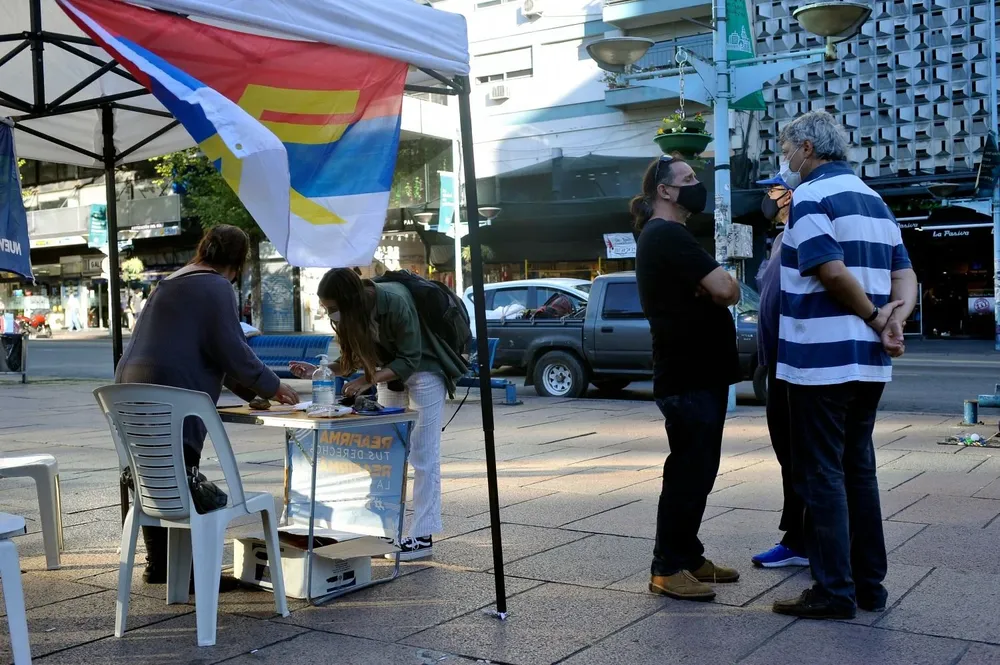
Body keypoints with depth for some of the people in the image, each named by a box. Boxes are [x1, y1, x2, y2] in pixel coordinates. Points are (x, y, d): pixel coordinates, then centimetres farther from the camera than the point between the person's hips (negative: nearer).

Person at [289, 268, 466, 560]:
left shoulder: (395, 303, -31)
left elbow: (410, 361, -25)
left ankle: (423, 536, -4)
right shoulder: (357, 309, -11)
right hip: (391, 371, 7)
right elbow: (353, 358, -1)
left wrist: (368, 381, -32)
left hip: (424, 369, -7)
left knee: (423, 455, -7)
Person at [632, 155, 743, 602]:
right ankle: (668, 569, 1)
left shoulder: (662, 237, 19)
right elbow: (727, 290, -22)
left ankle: (688, 556, 23)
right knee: (689, 470, -6)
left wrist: (710, 288, -6)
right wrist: (715, 288, -1)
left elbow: (715, 290, 15)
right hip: (689, 375, -11)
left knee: (696, 468, 15)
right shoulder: (668, 235, -14)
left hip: (697, 371, 11)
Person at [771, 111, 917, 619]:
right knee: (859, 468, 14)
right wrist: (895, 316, -5)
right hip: (868, 362, 8)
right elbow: (904, 274, 11)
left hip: (820, 361, -8)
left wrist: (875, 318, -9)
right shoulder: (875, 201, 17)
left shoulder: (810, 197, -10)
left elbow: (832, 271, -21)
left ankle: (834, 591, 2)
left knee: (822, 474, -2)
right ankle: (869, 585, 19)